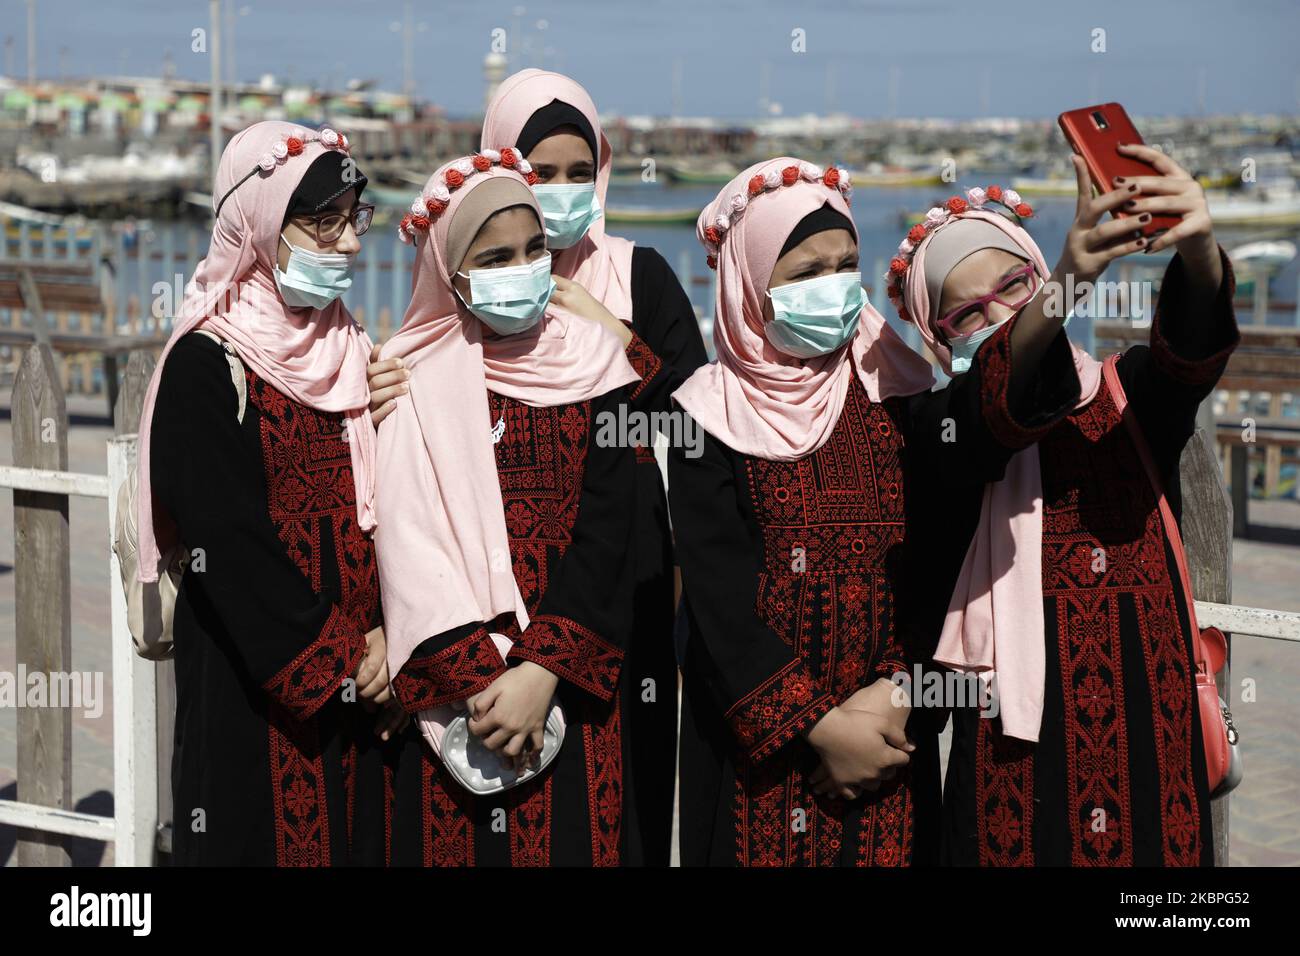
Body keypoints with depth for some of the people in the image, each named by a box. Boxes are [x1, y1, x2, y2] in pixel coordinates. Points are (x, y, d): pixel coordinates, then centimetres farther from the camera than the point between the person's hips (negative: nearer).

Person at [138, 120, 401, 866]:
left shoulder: (352, 355, 9)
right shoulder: (207, 367, -11)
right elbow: (230, 552, -16)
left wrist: (386, 639, -8)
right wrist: (344, 660, -13)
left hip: (361, 689, 6)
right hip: (255, 685, -6)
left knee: (362, 835, 10)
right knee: (266, 835, 1)